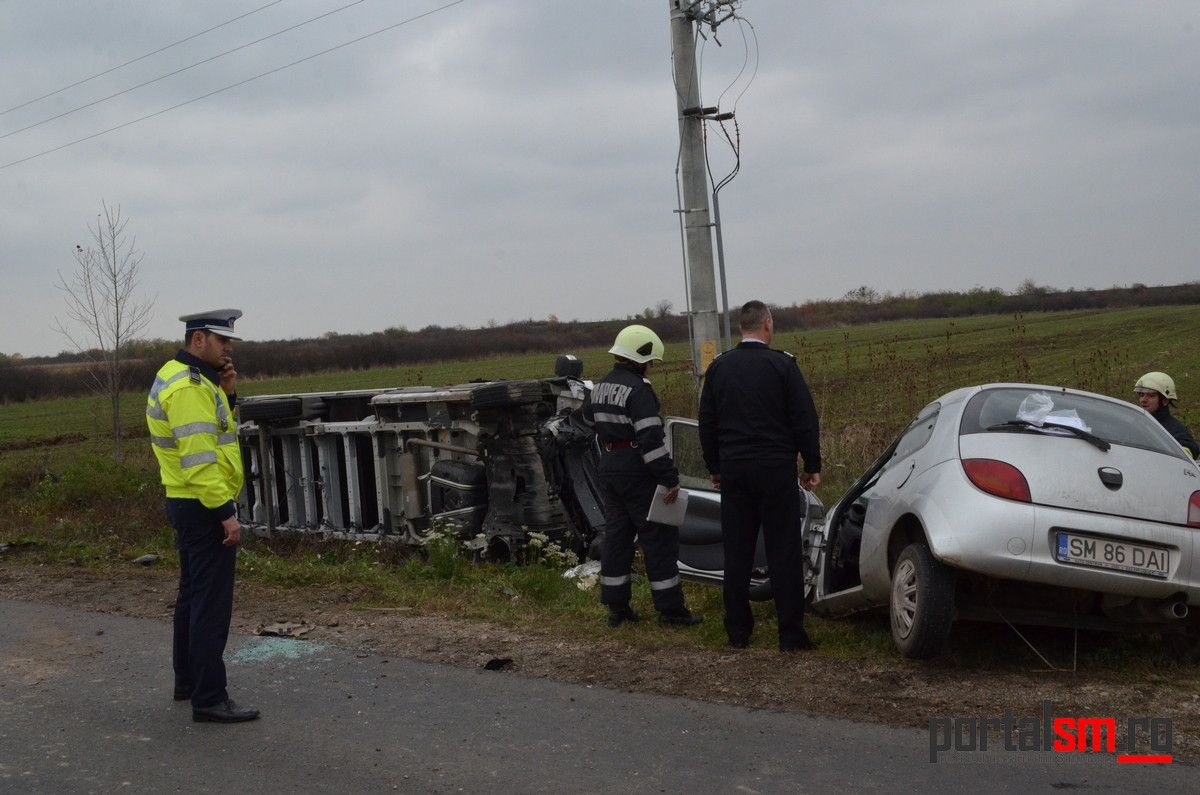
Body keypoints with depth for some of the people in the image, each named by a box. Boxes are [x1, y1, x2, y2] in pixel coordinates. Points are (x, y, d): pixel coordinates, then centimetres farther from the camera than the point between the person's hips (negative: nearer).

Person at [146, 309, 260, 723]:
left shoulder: (180, 378, 14)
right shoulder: (189, 387, -19)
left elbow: (213, 433, 18)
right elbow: (198, 456, -25)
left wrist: (225, 394, 4)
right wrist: (225, 512, -25)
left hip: (187, 504, 11)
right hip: (204, 507, -11)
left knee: (193, 594, 20)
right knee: (212, 603, -8)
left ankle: (188, 681, 32)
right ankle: (209, 699, -5)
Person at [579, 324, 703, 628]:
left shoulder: (599, 387, 10)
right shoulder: (638, 390, -17)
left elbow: (588, 419, 29)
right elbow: (651, 438, -23)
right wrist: (670, 478, -22)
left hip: (609, 469, 8)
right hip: (638, 474, -8)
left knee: (616, 535, 12)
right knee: (659, 538, -2)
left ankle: (616, 606, 16)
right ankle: (670, 609, 0)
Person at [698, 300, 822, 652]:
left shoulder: (718, 368, 5)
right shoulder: (782, 365, -7)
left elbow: (707, 422, 10)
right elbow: (804, 420, -6)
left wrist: (715, 467, 18)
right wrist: (812, 465, 2)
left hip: (733, 469, 4)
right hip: (775, 469, -4)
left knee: (737, 553, 9)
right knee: (784, 551, 0)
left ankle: (738, 631, 13)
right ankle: (791, 633, 1)